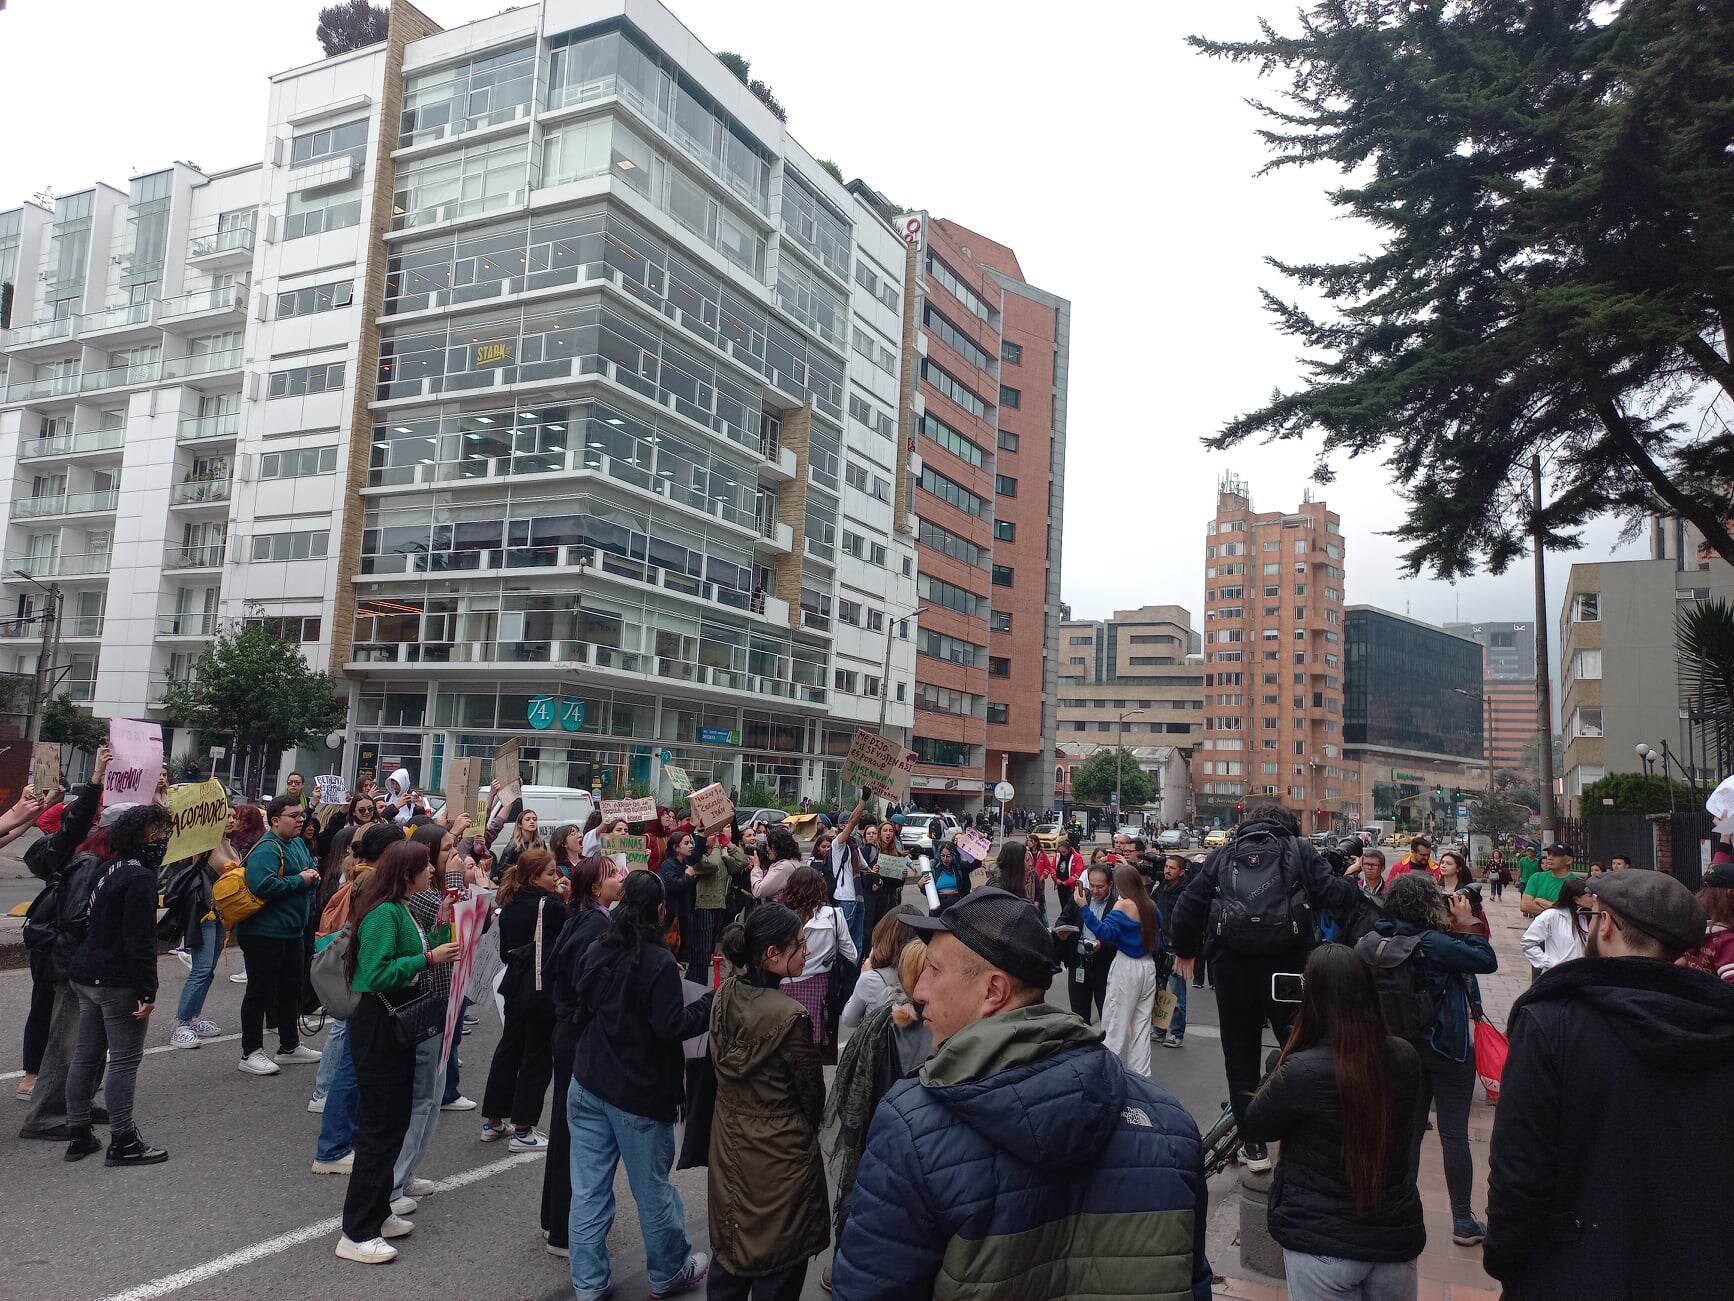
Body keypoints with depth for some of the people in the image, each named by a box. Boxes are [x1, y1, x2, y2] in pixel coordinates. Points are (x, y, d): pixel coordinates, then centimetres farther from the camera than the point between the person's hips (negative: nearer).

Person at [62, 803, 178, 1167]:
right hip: (119, 983, -9)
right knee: (125, 1059, -1)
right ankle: (122, 1142, 5)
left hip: (88, 977, 10)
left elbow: (95, 924, 17)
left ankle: (78, 1135, 24)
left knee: (86, 1055, 15)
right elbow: (140, 939, -22)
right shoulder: (139, 877, -19)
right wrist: (147, 990, -19)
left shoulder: (109, 868, 10)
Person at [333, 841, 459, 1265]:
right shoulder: (383, 912, -20)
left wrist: (440, 926, 5)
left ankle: (377, 1213, 31)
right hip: (377, 1026, -10)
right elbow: (377, 974, -27)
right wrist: (429, 958, -25)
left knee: (394, 1119, 18)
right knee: (380, 1125, -4)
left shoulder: (400, 909, 9)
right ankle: (356, 1235, 6)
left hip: (395, 1024, 10)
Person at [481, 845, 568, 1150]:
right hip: (542, 988, -8)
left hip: (515, 985, 8)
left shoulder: (510, 905, 7)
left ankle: (493, 1122, 28)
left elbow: (505, 949, 14)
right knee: (537, 1056, 2)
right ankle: (522, 1131, 5)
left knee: (509, 1048, 19)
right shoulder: (549, 904, -15)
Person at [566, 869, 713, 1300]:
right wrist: (713, 1000, -10)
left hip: (587, 1085, 6)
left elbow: (578, 1010, 13)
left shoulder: (595, 951, 2)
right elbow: (671, 1026, -20)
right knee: (653, 1189, 10)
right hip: (639, 1094, -6)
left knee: (588, 1189, 10)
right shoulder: (659, 962, -19)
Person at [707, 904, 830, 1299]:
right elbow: (812, 1095, -12)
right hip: (779, 1154, -6)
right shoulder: (789, 1016, -27)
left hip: (730, 1146, 7)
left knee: (731, 1249, 24)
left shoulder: (724, 995, -7)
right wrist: (804, 1131, 9)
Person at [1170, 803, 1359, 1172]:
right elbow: (1334, 896, -4)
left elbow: (1188, 906, 5)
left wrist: (1186, 950, 20)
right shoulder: (1300, 851, 5)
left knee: (1240, 1056, 11)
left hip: (1232, 967, 1)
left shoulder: (1222, 855, 10)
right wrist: (1351, 881, 18)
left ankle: (1253, 1146, 16)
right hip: (1286, 966, -1)